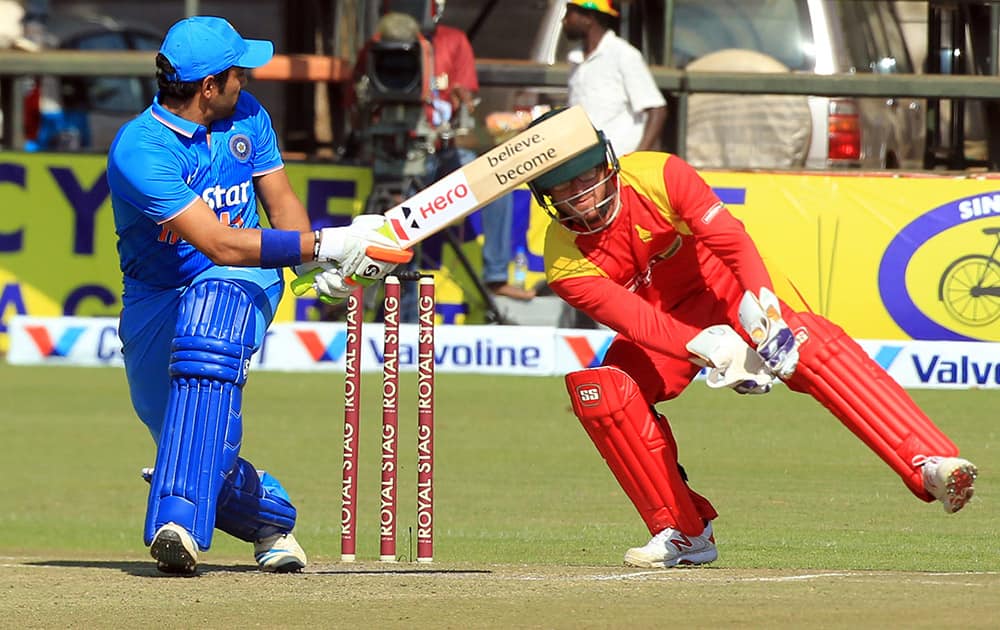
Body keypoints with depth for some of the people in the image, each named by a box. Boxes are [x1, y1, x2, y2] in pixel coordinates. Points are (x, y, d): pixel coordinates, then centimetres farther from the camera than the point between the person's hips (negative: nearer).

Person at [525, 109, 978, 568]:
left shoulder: (657, 176, -23)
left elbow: (731, 238, -28)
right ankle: (684, 532, -12)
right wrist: (707, 349, -48)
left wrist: (762, 308, -44)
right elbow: (638, 320, -32)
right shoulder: (566, 263, -22)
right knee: (601, 390, -25)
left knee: (812, 344, -28)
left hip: (726, 289, -2)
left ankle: (929, 465, -39)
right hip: (662, 329, 2)